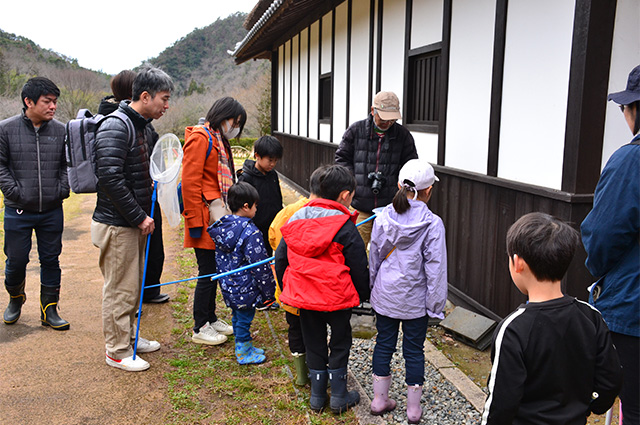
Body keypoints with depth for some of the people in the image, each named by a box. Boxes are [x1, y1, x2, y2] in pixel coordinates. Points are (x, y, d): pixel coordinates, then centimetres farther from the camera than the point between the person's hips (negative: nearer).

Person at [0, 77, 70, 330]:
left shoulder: (61, 131, 2)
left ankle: (49, 310, 20)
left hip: (52, 211, 2)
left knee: (51, 260, 7)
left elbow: (68, 164, 11)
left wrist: (62, 190, -1)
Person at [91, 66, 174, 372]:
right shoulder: (115, 126, -19)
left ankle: (129, 337, 35)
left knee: (133, 285, 19)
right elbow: (110, 179, -26)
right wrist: (139, 217, -21)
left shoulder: (140, 124, 12)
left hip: (134, 222, 10)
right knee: (120, 289, 2)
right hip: (117, 225, -10)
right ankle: (117, 351, 16)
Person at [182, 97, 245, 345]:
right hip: (206, 218, -9)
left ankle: (211, 319, 29)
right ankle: (200, 329, 10)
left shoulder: (220, 141, 19)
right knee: (207, 272, -2)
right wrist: (195, 222, -18)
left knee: (214, 270, 16)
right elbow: (190, 182, -17)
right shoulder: (200, 138, -11)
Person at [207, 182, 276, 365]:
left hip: (228, 286, 8)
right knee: (244, 318, 7)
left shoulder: (222, 226, 1)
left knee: (238, 316, 21)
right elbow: (259, 265, -20)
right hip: (245, 288, -8)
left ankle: (245, 348, 37)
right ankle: (244, 354, 21)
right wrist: (268, 289, -9)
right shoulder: (250, 233, -24)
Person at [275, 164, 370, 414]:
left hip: (303, 298, 4)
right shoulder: (344, 227, -14)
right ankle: (339, 397, 24)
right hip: (337, 298, -4)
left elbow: (281, 260, 8)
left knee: (314, 344, 19)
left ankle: (317, 396, 29)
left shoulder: (295, 220, 1)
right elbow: (359, 268, -8)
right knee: (340, 344, 15)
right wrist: (365, 295, 8)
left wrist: (287, 290, 19)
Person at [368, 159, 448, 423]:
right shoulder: (432, 224, -16)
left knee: (384, 344, 16)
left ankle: (379, 400, 29)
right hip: (415, 300, -3)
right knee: (414, 350, 11)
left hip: (384, 296, 3)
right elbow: (435, 269, -13)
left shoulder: (383, 218, -6)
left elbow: (374, 258, 4)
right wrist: (436, 304, -4)